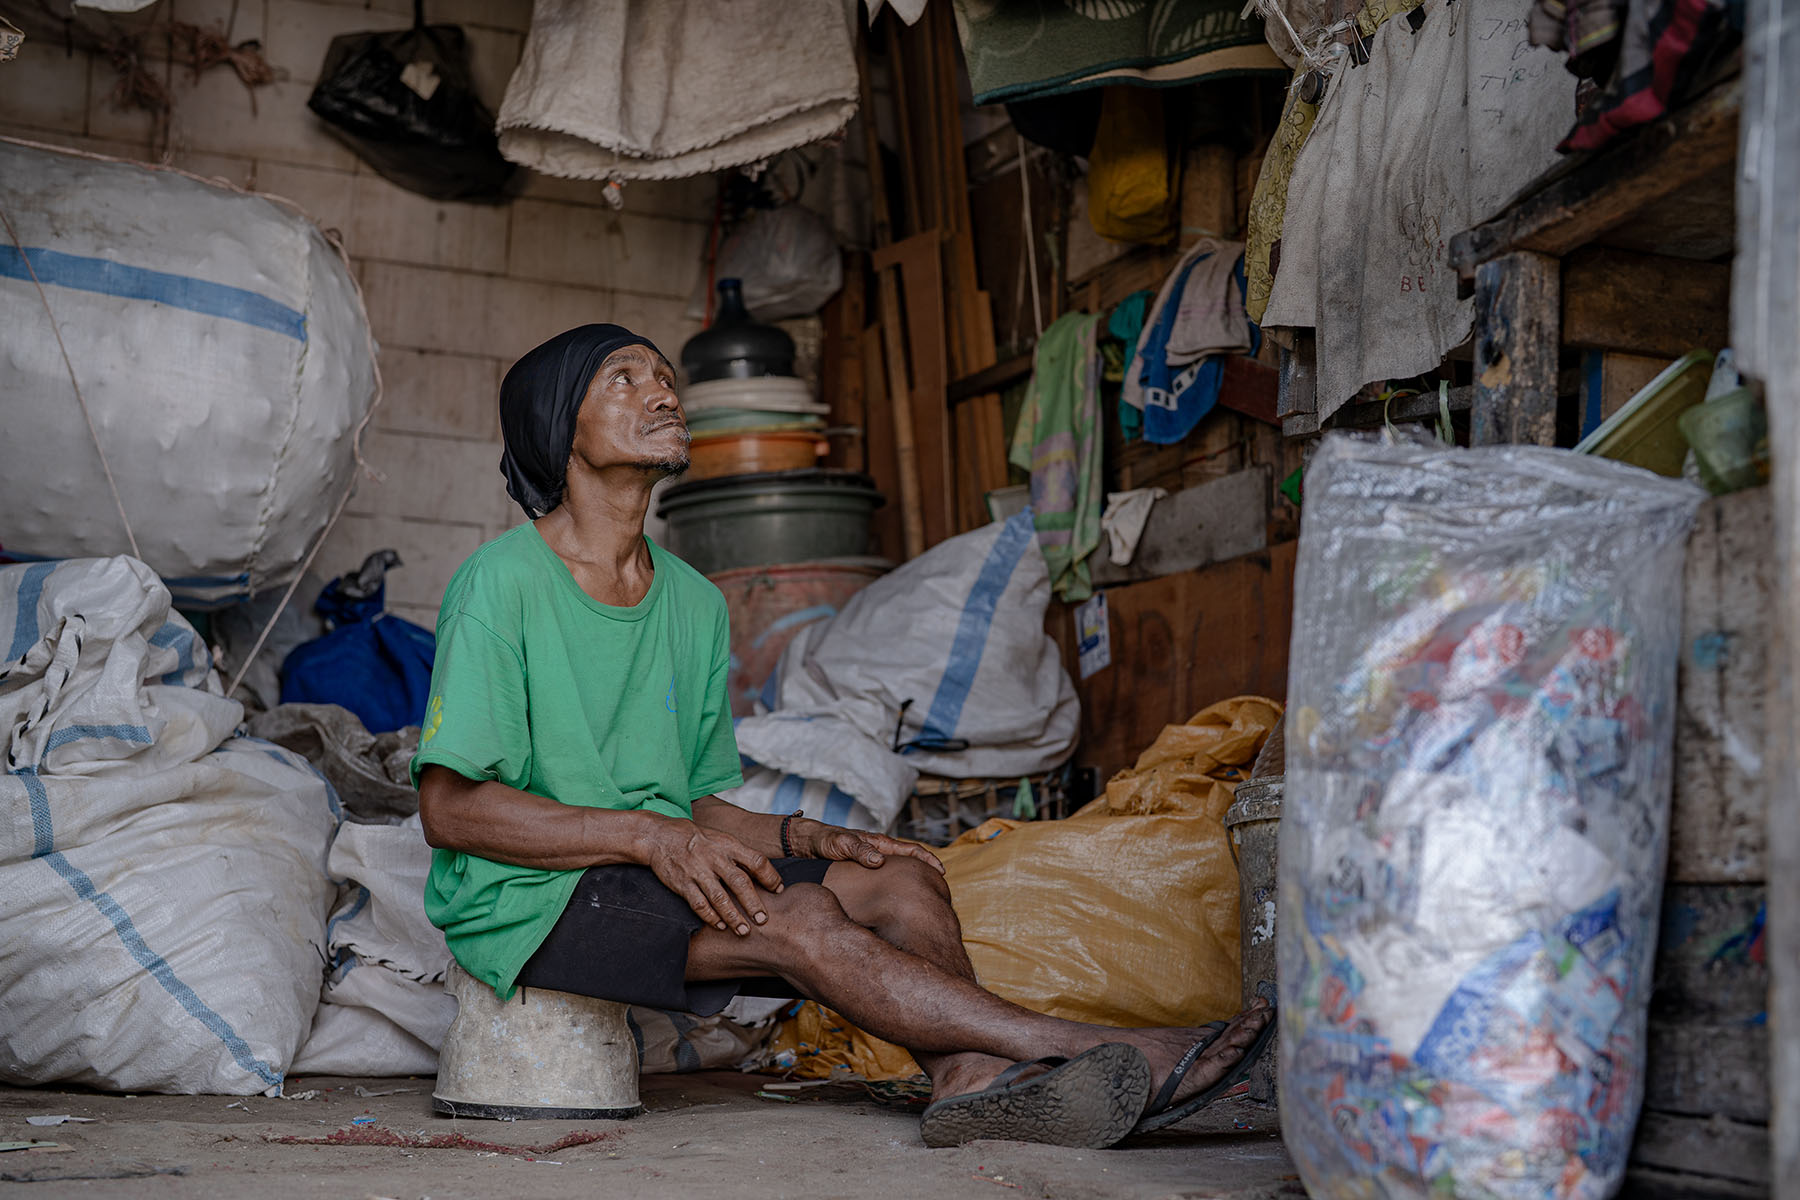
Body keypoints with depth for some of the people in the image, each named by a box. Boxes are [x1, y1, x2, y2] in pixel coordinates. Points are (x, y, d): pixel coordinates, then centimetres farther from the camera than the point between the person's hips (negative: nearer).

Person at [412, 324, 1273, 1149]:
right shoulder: (502, 583, -8)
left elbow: (698, 807, 15)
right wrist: (649, 837, -21)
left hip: (650, 876, 7)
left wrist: (803, 838, -6)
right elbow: (450, 810, -14)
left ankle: (970, 1075, -39)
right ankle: (1087, 1048, -29)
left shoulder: (694, 603, 13)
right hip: (523, 900, -7)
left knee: (901, 881, -14)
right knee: (796, 918, -27)